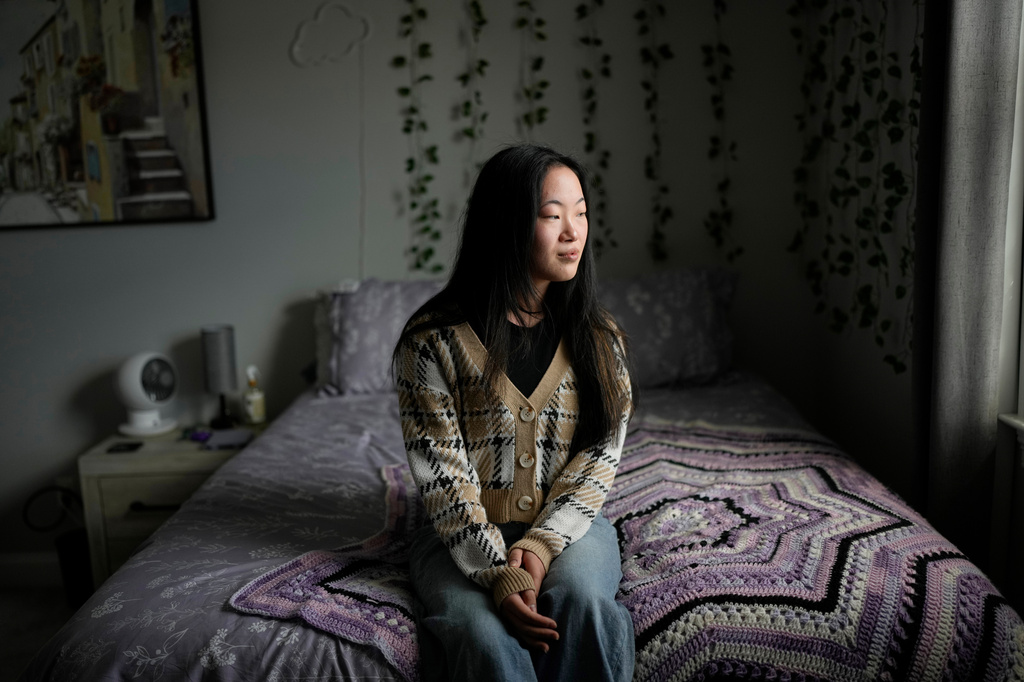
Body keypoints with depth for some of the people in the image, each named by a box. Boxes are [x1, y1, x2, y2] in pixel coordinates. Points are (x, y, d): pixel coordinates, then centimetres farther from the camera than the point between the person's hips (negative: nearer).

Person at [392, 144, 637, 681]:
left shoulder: (598, 338, 2)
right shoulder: (432, 339, -8)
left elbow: (599, 457, -2)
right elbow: (443, 475, -11)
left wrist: (540, 545, -16)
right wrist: (499, 572, -22)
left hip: (568, 523, 3)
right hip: (463, 535, -2)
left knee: (583, 603, -30)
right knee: (483, 636, -31)